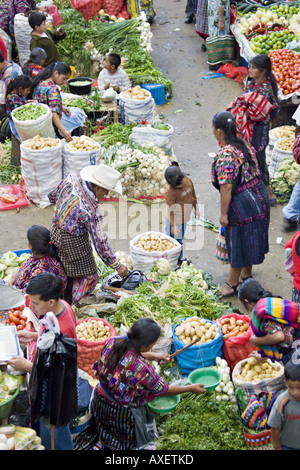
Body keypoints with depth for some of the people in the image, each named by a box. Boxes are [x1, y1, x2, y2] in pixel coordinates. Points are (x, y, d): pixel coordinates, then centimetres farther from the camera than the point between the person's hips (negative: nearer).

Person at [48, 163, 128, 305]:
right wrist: (117, 266, -15)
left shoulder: (71, 179, -15)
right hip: (72, 242, -8)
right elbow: (100, 242, -26)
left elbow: (52, 196, 5)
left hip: (55, 229, 8)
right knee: (87, 278, 11)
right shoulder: (91, 210, -33)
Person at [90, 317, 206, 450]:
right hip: (122, 412, -6)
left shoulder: (113, 341, -16)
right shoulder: (142, 367, -32)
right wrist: (191, 388, -2)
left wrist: (153, 356, 7)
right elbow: (163, 390, -15)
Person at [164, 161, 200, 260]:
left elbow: (193, 195, 10)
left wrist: (196, 209, 17)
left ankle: (179, 258, 35)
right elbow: (171, 209, -22)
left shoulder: (188, 181, -7)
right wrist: (173, 226, -21)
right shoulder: (171, 192, -26)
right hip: (174, 220, -7)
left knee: (180, 240, 21)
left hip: (184, 218, 7)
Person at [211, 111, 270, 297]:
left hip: (242, 204, -9)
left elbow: (226, 187, -24)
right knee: (249, 240, 24)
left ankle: (232, 284, 23)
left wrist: (223, 213, -17)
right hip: (259, 196, 9)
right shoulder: (244, 145, 2)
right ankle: (246, 275, 41)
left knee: (238, 244, 7)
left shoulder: (225, 155, -24)